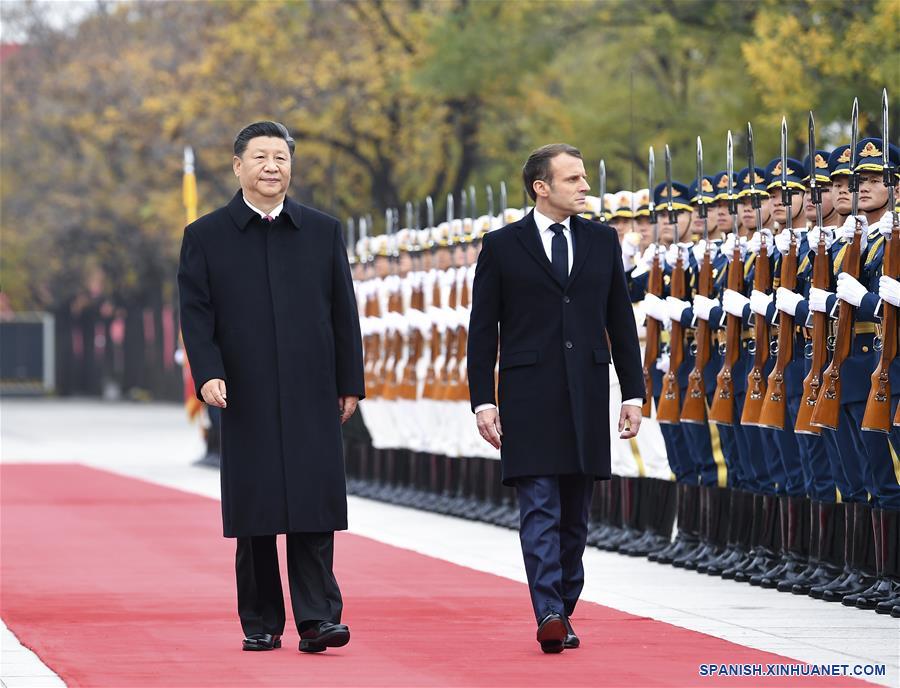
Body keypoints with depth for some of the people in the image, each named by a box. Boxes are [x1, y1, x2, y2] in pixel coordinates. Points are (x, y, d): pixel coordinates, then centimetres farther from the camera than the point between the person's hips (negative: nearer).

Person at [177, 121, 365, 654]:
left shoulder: (324, 231, 10)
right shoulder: (206, 237, 5)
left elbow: (344, 312, 10)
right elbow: (196, 313, 1)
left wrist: (350, 383, 6)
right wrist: (208, 373, -13)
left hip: (313, 396, 1)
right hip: (246, 399, 0)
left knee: (314, 509, -6)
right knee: (254, 513, 3)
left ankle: (317, 617, -6)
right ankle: (261, 624, 10)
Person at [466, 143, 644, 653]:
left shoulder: (603, 241, 10)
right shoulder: (502, 246, 0)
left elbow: (620, 321, 12)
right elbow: (483, 329, 1)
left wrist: (634, 394, 6)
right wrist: (483, 400, -6)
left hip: (587, 397, 4)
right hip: (529, 397, -3)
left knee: (576, 515, 8)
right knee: (539, 510, -10)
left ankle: (563, 613, 17)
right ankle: (549, 615, -17)